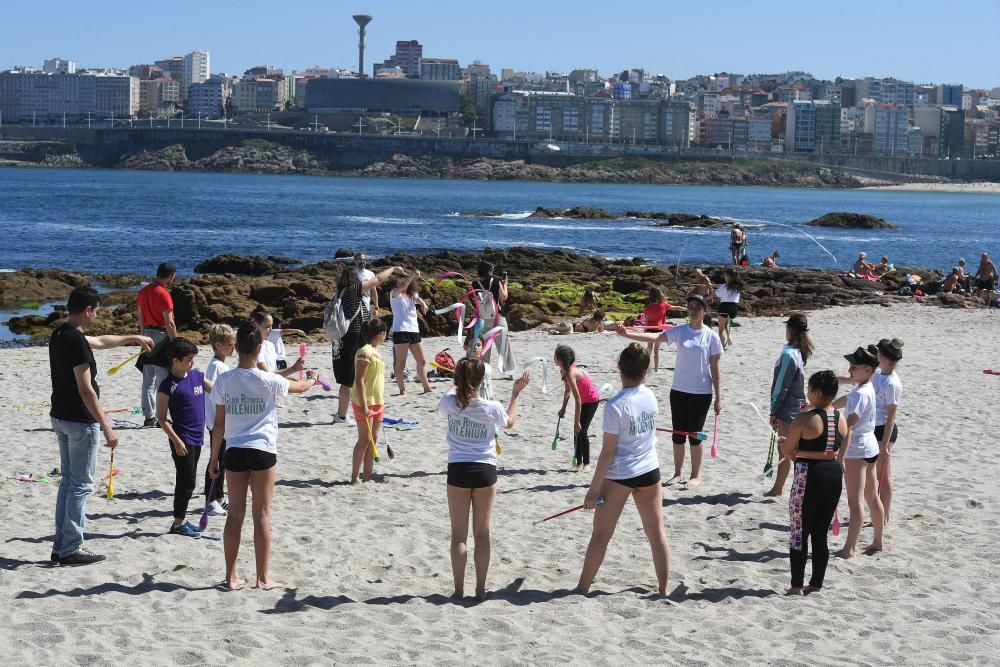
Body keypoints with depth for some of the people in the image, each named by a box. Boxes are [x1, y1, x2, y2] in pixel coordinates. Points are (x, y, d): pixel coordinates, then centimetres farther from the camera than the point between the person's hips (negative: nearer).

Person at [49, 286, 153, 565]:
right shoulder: (76, 341, -21)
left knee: (68, 482, 15)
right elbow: (86, 389, -24)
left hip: (60, 417, 10)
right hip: (81, 422, -10)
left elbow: (100, 342, 27)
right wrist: (107, 427, -21)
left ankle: (61, 546, 18)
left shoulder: (60, 335, 9)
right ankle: (71, 549, 2)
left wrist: (134, 338, 38)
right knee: (80, 485, -2)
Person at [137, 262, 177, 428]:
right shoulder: (163, 295, -17)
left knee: (148, 380, 10)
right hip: (161, 335, -7)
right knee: (163, 379, -1)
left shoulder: (143, 292, 7)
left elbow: (141, 317, 13)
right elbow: (169, 322, -18)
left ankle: (149, 417, 12)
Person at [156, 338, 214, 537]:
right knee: (186, 482, -4)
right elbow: (161, 417, -12)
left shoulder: (197, 375, 5)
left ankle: (181, 520, 23)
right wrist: (176, 440, -17)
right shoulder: (168, 386, -14)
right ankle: (178, 523, 6)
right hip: (182, 440, -7)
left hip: (197, 438, 7)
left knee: (189, 482, 14)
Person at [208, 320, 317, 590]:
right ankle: (263, 576, 11)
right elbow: (299, 387, 11)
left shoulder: (223, 381, -4)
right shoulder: (268, 381, -10)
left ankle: (231, 576, 13)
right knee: (262, 515, 6)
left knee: (235, 514, 9)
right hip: (262, 451, -2)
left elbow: (219, 424, 1)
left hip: (234, 452, 2)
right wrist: (312, 379, 34)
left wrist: (214, 458, 10)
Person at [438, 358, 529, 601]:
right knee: (482, 534, 9)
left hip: (458, 471, 0)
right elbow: (509, 421, 14)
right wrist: (515, 393, 23)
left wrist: (462, 383, 35)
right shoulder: (491, 408, -10)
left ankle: (459, 590, 7)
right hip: (485, 471, 0)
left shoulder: (450, 403, -8)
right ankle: (480, 589, 12)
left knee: (458, 534, 7)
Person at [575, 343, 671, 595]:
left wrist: (594, 488, -10)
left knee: (601, 534, 4)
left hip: (619, 475, -5)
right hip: (650, 471, 5)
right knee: (656, 531, 12)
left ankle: (582, 589, 11)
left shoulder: (615, 405, -19)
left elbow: (608, 452, -17)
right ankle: (663, 589, 17)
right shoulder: (650, 396, -3)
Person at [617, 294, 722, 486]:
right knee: (678, 434, 10)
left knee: (695, 435, 4)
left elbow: (715, 368, -1)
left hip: (701, 393, -3)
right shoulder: (680, 331, -1)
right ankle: (677, 473, 23)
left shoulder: (711, 336, -4)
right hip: (679, 391, 3)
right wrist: (627, 334, -31)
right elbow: (655, 337, -15)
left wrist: (718, 398, -2)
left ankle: (696, 475, 17)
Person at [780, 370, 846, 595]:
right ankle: (816, 583, 19)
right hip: (835, 474, 6)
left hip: (809, 477, -6)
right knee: (820, 533, 14)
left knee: (799, 533, 5)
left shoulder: (803, 420, -15)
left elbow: (787, 451, -8)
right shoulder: (842, 419, 4)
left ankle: (797, 586, 7)